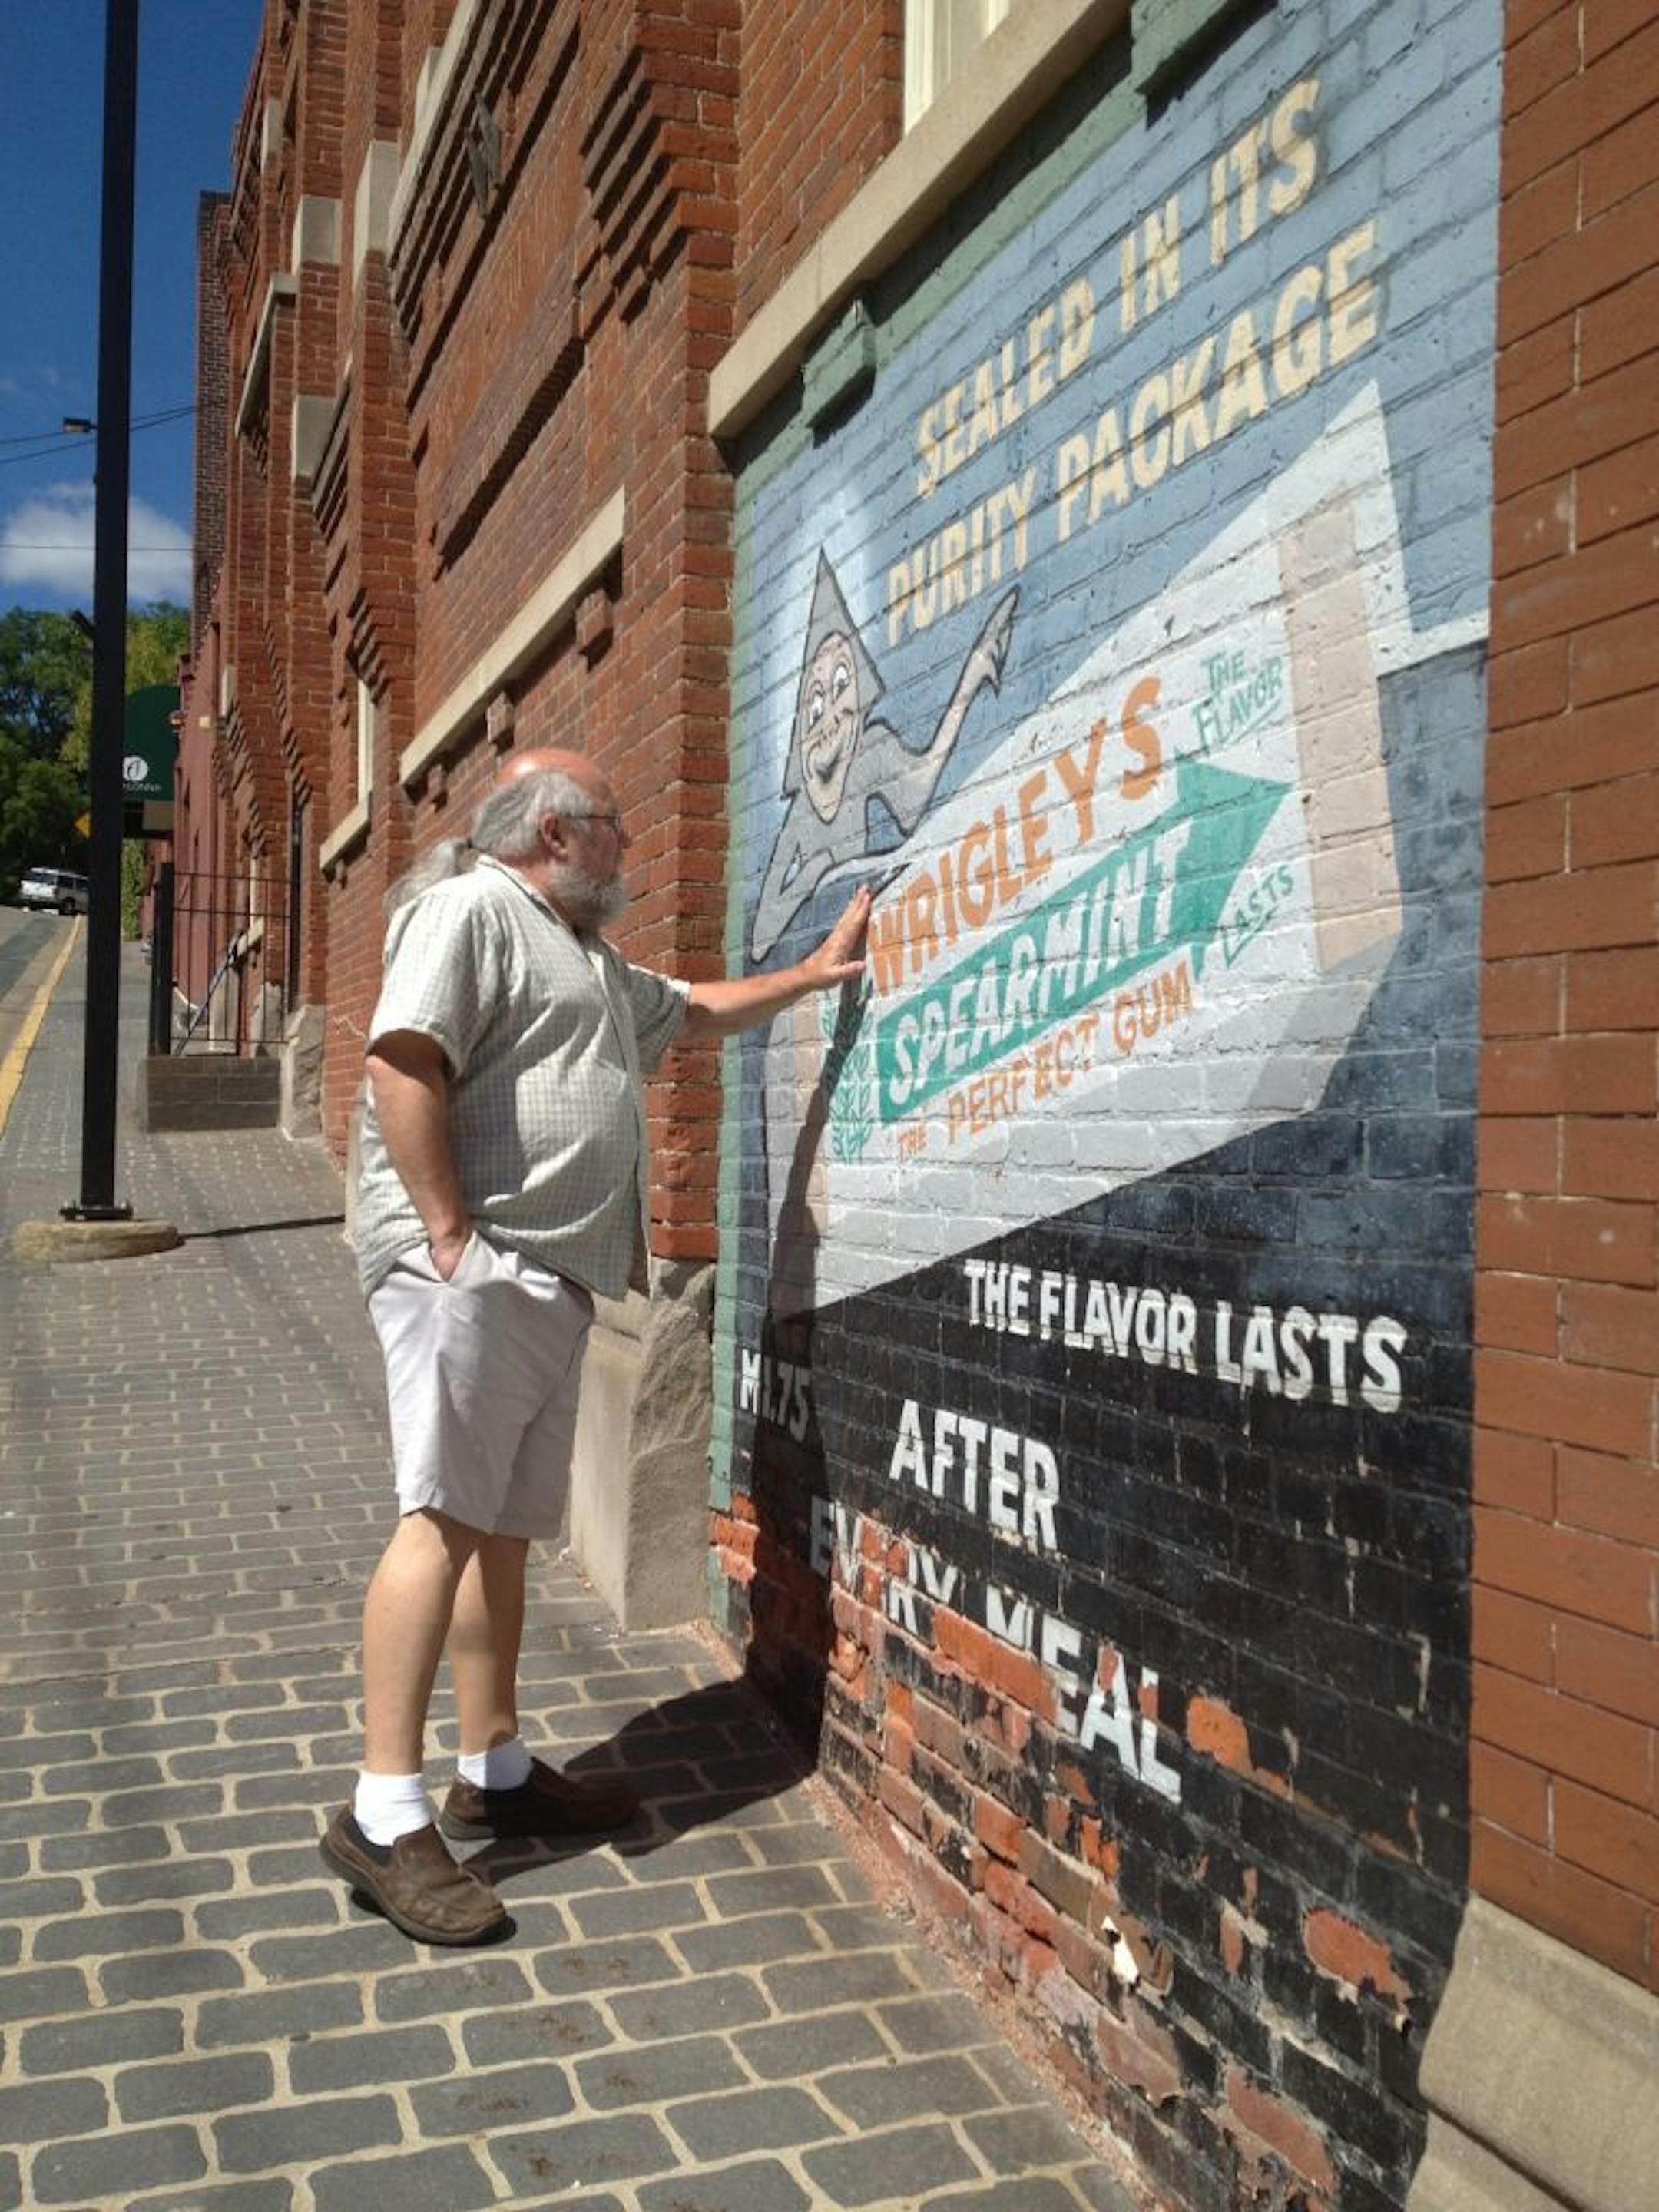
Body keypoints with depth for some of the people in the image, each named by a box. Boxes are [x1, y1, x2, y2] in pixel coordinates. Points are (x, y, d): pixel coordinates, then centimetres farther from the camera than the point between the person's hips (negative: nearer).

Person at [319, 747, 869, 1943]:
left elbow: (694, 1010, 41)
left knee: (507, 1528, 12)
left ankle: (496, 1771, 21)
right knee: (445, 1520, -13)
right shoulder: (472, 909, -6)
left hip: (551, 1283, 10)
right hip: (471, 1273, -10)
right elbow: (405, 1062, -18)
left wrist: (814, 973, 38)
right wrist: (450, 1236, -21)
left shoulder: (594, 962, 26)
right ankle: (386, 1814, -10)